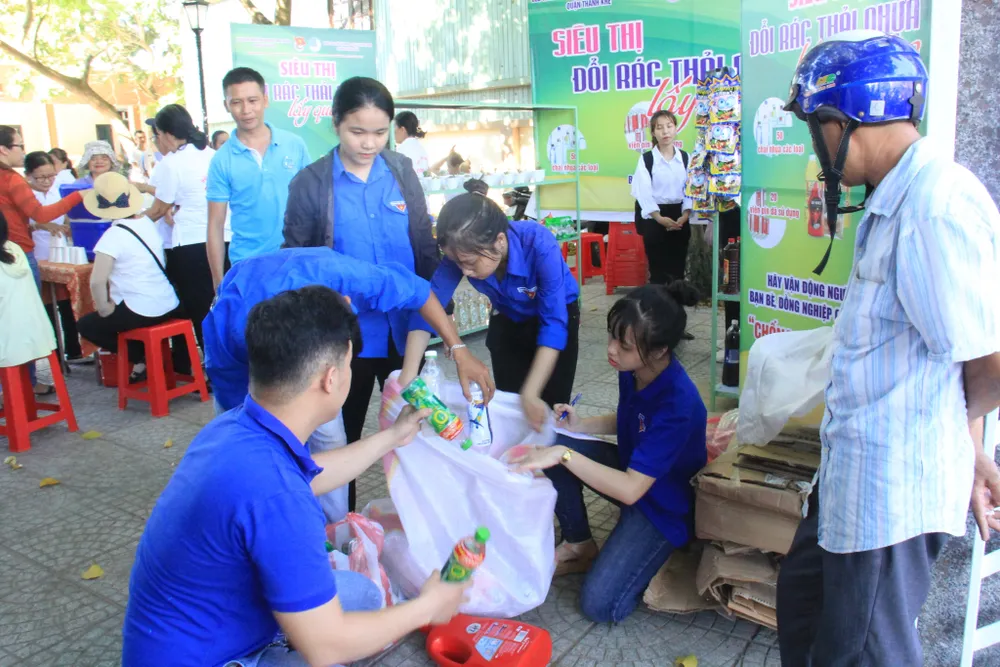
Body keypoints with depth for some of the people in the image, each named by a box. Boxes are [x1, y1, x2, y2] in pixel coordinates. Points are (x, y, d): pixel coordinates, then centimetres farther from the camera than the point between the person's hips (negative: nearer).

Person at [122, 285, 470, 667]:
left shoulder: (236, 426, -8)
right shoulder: (271, 492, -35)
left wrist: (391, 438, 23)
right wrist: (426, 608, -10)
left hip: (204, 629, 9)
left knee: (362, 595, 15)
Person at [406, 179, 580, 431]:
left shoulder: (539, 245, -38)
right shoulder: (462, 252, -27)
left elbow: (554, 323, -37)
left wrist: (530, 394, -42)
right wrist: (409, 372, -35)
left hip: (556, 315, -3)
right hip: (507, 321, 4)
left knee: (550, 410, -1)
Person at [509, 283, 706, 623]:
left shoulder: (678, 402, -34)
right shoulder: (631, 369, -12)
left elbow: (631, 489, -34)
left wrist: (563, 455, -38)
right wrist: (579, 426, -6)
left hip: (664, 503, -7)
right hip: (631, 469, 8)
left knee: (600, 604, -18)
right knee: (554, 444, -14)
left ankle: (658, 547, 9)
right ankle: (579, 546, 4)